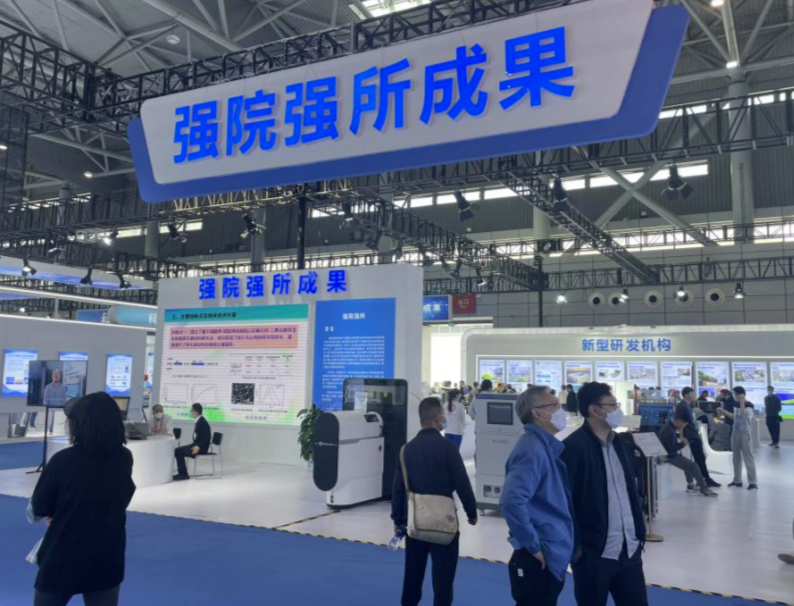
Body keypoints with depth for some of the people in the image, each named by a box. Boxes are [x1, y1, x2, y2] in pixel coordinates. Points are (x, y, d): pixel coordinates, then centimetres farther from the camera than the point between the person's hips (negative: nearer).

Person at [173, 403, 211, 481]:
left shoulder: (202, 422, -20)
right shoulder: (198, 421, 8)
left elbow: (207, 438, -22)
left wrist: (198, 447, -27)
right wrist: (195, 445, 6)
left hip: (201, 448, -9)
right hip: (196, 444, 9)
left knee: (180, 452, -16)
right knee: (178, 451, 1)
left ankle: (183, 474, -5)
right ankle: (182, 473, 2)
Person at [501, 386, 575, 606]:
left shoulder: (547, 446, 11)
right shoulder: (532, 449, -19)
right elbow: (512, 501, -31)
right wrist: (533, 545, -21)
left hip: (553, 556, 9)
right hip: (538, 559, -9)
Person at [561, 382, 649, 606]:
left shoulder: (618, 443, 11)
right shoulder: (573, 447, -15)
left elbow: (631, 490, 17)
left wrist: (639, 533, 13)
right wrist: (574, 545, -14)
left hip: (629, 549, 7)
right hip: (594, 552, -7)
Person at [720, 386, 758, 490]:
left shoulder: (749, 405, -12)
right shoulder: (736, 405, 9)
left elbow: (744, 415, -29)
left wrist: (742, 402, -26)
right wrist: (723, 411, 18)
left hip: (745, 433, -8)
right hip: (735, 433, 8)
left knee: (748, 457, -5)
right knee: (736, 457, 13)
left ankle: (753, 482, -1)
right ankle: (737, 480, 22)